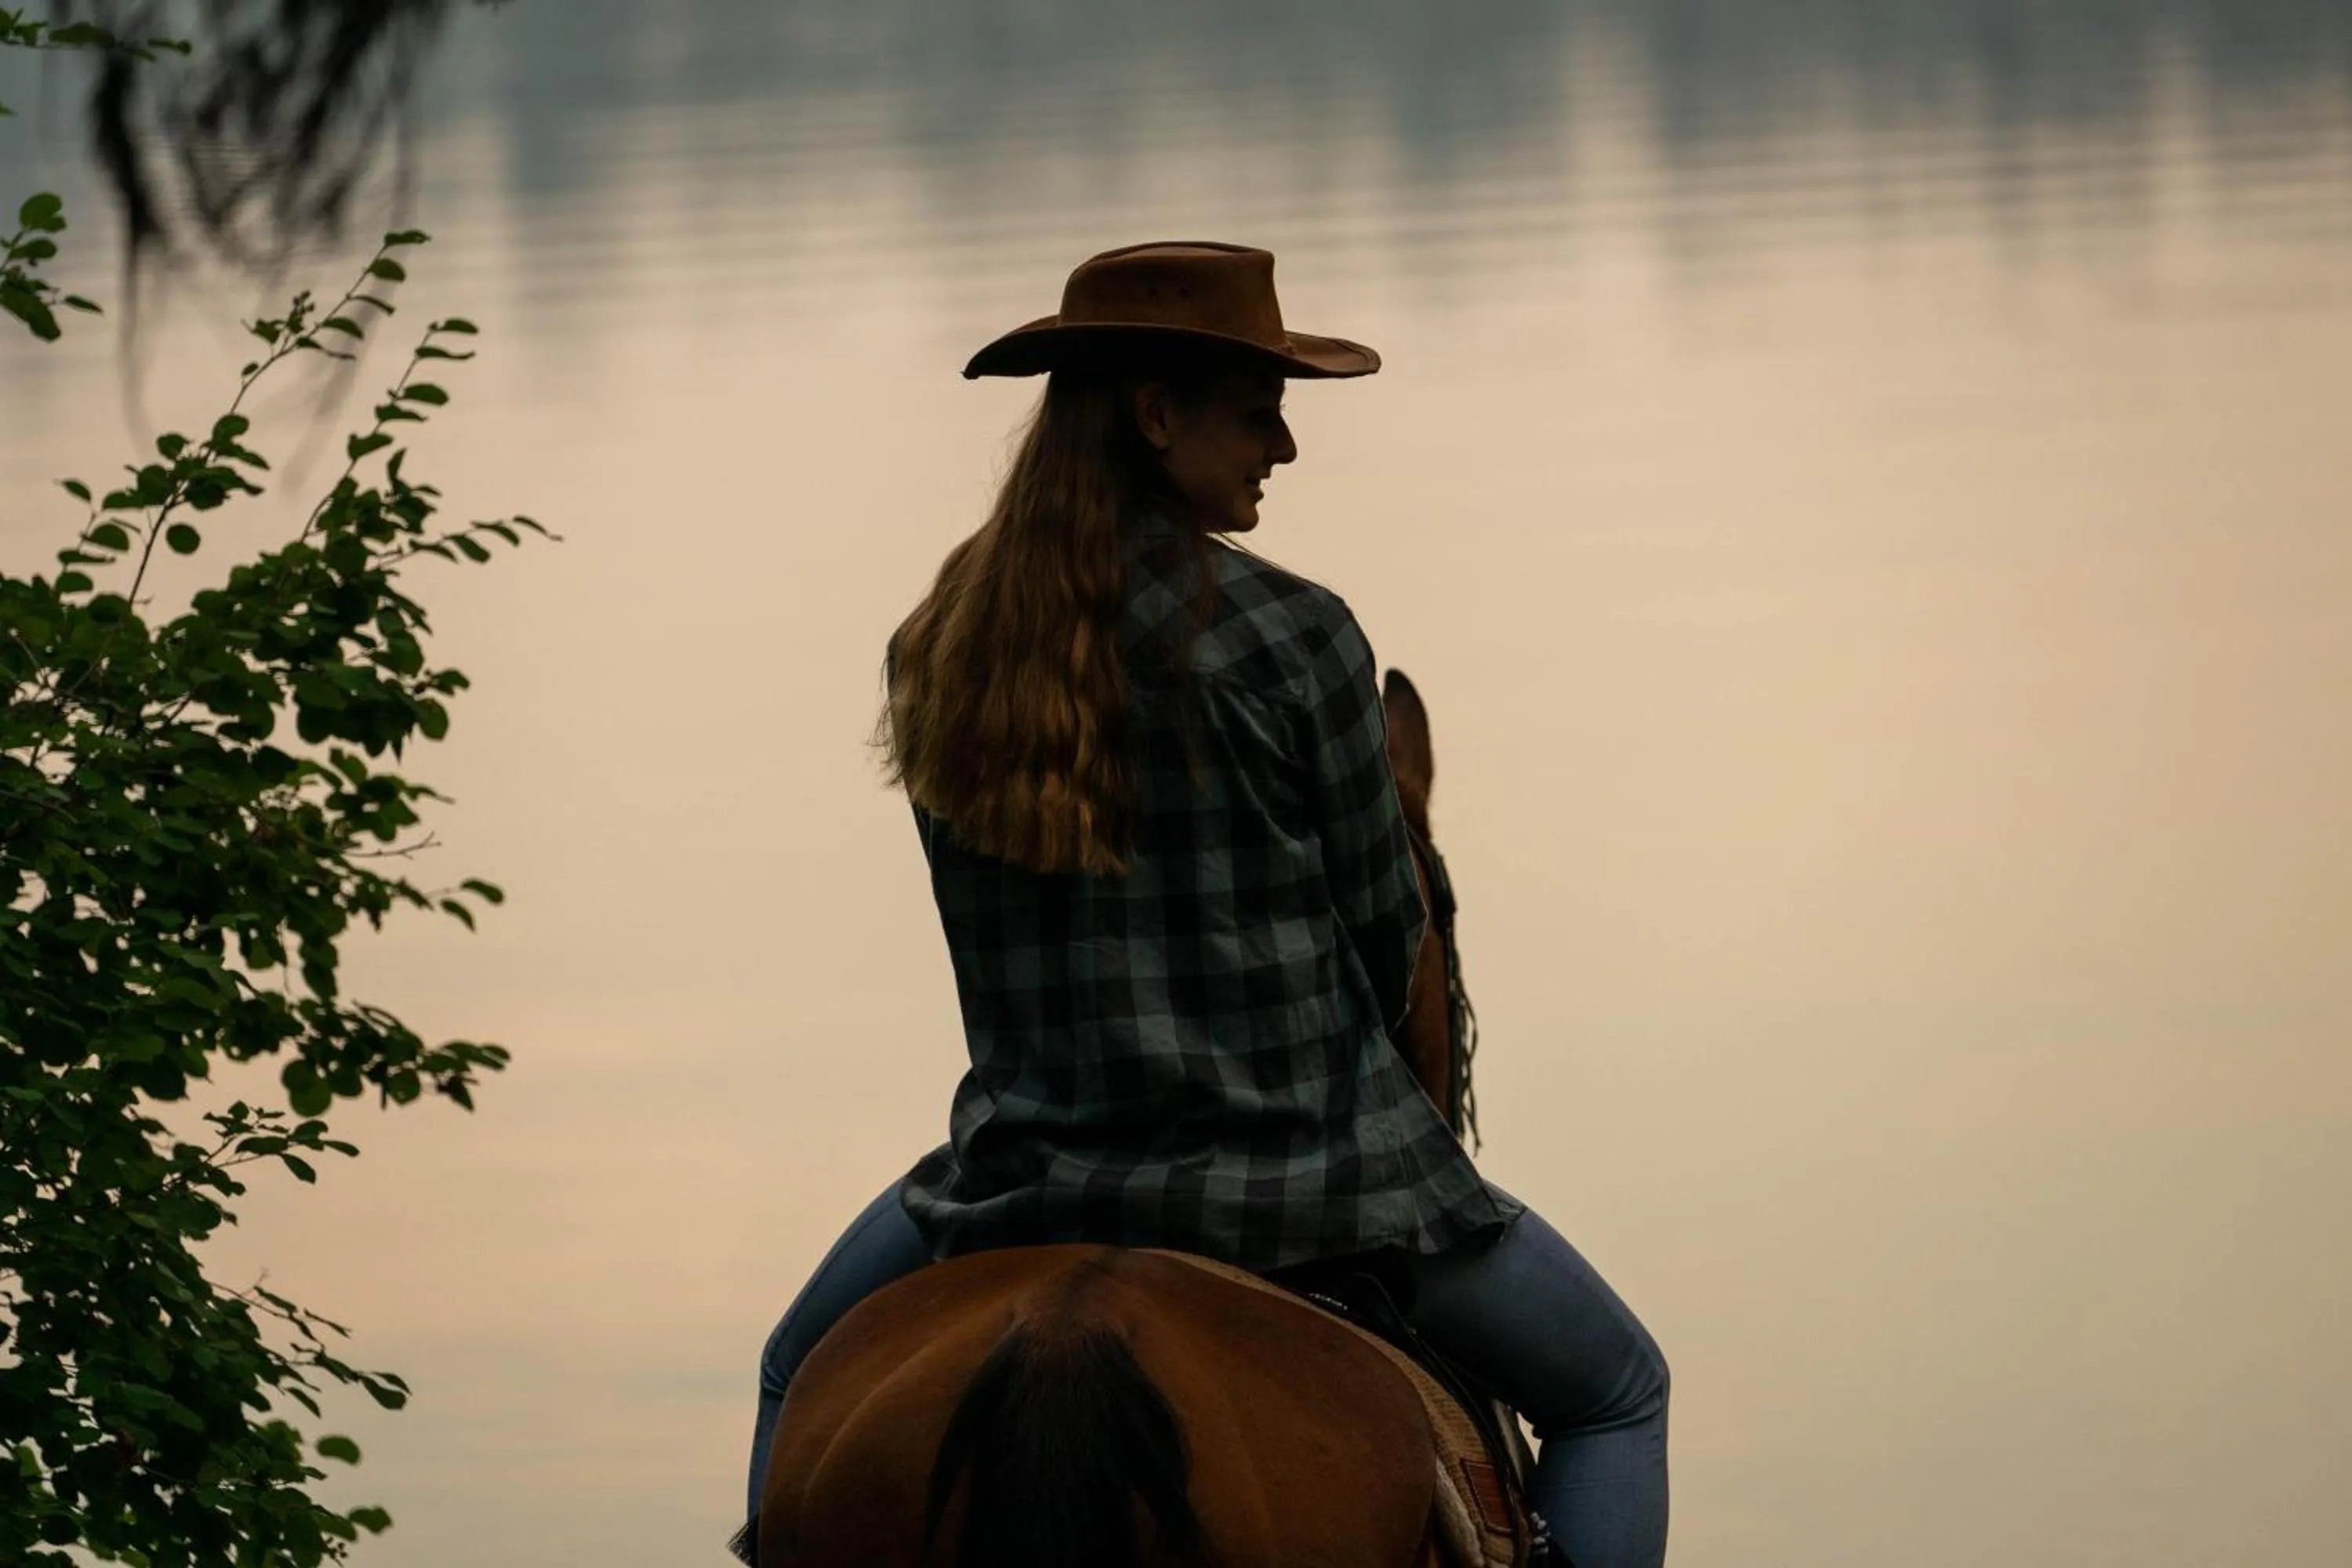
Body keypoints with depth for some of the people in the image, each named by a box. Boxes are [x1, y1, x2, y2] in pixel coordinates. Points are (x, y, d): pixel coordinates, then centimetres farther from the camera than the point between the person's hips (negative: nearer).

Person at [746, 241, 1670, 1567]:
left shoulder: (940, 656, 1)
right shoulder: (1293, 639, -13)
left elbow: (1018, 945, 11)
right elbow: (1385, 939, -3)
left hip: (1036, 1175, 4)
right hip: (1311, 1182, -4)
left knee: (806, 1380, 31)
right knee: (1615, 1390, 17)